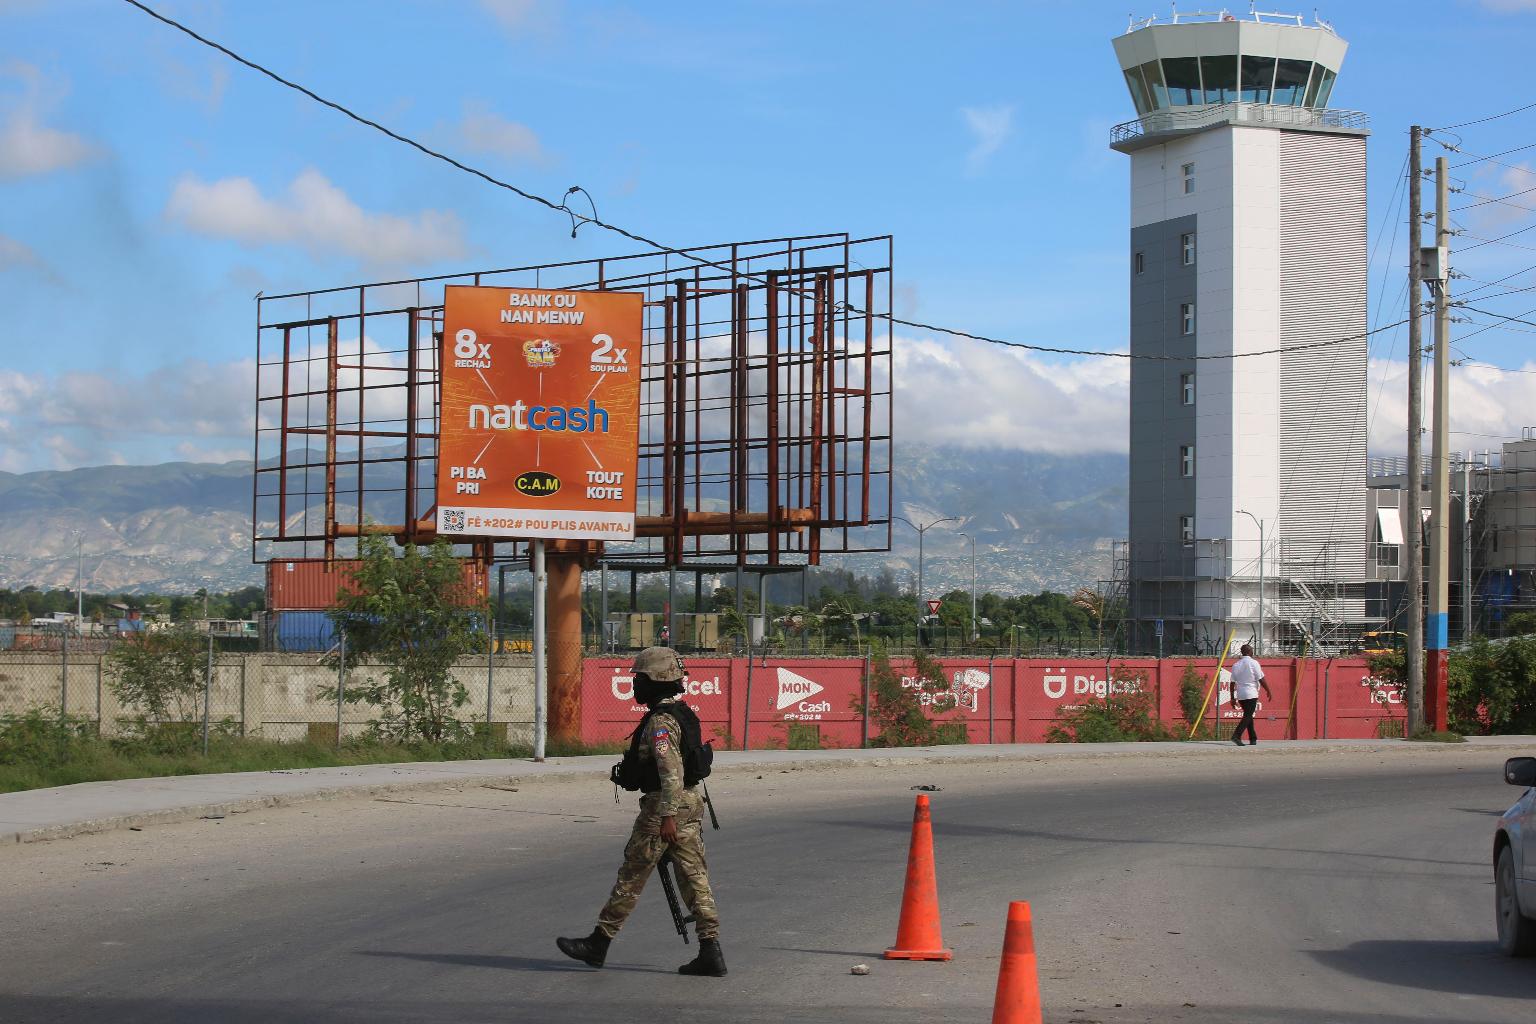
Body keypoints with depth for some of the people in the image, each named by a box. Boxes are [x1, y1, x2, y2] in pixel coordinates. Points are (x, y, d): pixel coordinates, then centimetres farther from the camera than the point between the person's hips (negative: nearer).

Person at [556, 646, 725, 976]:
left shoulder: (660, 721, -16)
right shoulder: (684, 713, 15)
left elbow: (671, 769, -25)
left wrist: (667, 816, -28)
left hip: (662, 805, -9)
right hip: (691, 802, 9)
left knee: (631, 877, 1)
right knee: (695, 877, 5)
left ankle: (599, 943, 11)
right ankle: (710, 952, -1)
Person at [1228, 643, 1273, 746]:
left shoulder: (1236, 665, 8)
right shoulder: (1253, 663, -8)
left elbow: (1232, 683, 8)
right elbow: (1261, 679, -9)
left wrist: (1233, 698, 13)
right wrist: (1268, 692, 1)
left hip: (1240, 695, 6)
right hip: (1251, 694, -6)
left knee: (1248, 715, 16)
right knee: (1248, 716, -7)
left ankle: (1253, 739, 18)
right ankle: (1237, 735, -24)